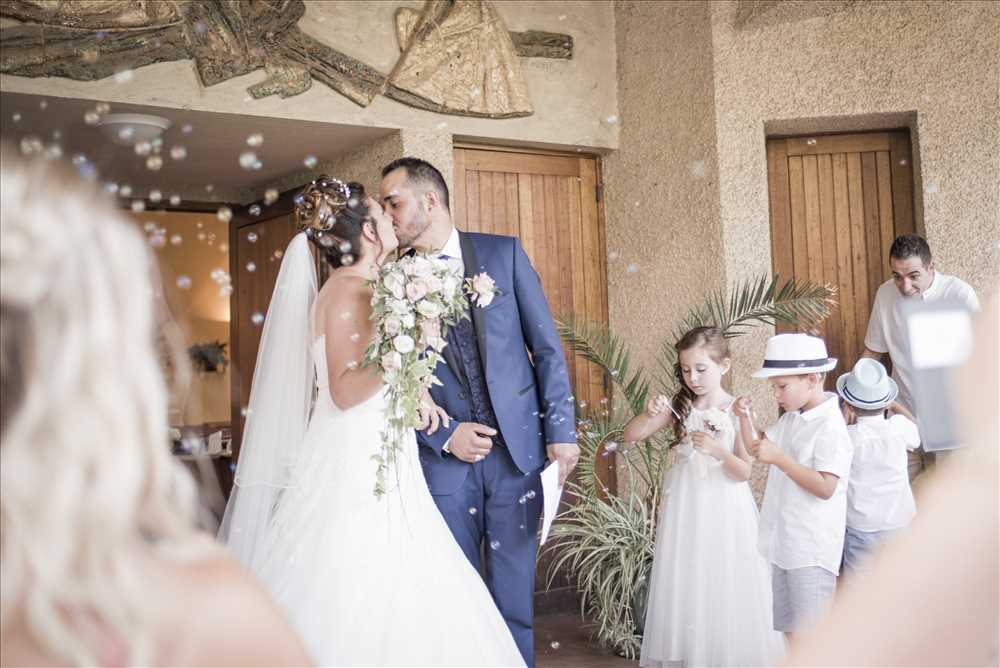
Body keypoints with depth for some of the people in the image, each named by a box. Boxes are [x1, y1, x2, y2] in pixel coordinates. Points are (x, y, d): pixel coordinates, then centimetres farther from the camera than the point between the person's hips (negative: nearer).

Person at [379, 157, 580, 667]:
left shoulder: (504, 253, 2)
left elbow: (547, 347, 3)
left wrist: (561, 431, -3)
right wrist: (445, 435, -8)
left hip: (517, 447, 0)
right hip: (444, 455, 1)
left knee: (514, 592, 7)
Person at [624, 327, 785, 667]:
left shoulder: (735, 410, -7)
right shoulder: (679, 406, 1)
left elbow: (745, 472, -9)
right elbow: (631, 435, -2)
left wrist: (718, 450, -27)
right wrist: (649, 414, -21)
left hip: (725, 511, -3)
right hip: (685, 509, 3)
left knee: (726, 590, 2)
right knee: (685, 587, 8)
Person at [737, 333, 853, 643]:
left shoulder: (830, 426, -17)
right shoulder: (790, 420, 10)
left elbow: (826, 487, -24)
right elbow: (757, 449, 20)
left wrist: (779, 458, -25)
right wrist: (745, 417, 4)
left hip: (812, 550, -9)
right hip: (784, 544, 9)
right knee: (790, 629, 17)